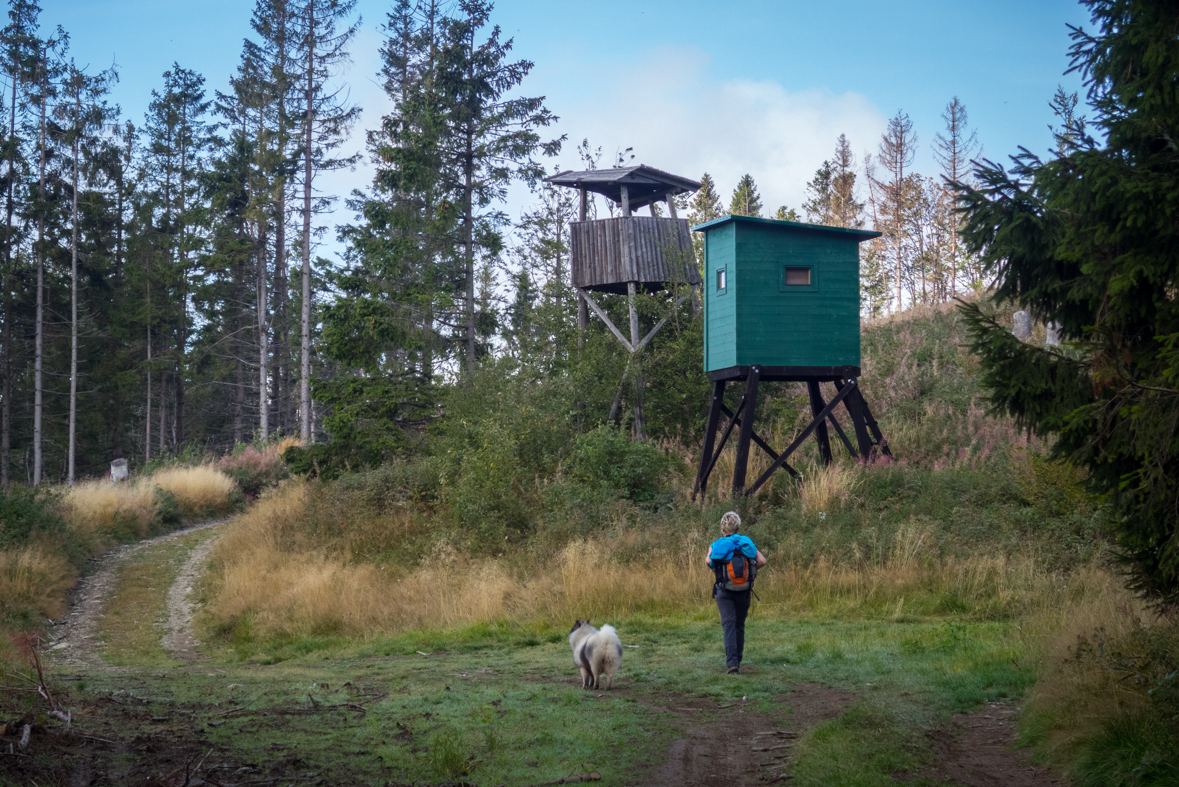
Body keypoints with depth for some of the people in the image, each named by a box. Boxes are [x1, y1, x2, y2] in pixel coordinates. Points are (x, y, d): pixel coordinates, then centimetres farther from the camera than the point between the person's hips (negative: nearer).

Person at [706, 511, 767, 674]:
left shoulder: (716, 545, -1)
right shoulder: (747, 542, 3)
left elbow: (709, 561, -19)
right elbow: (762, 561, -7)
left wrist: (717, 570, 1)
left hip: (724, 591, -2)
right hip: (744, 591, 2)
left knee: (729, 625, -6)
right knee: (739, 625, 17)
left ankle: (732, 662, -19)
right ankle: (737, 660, 28)